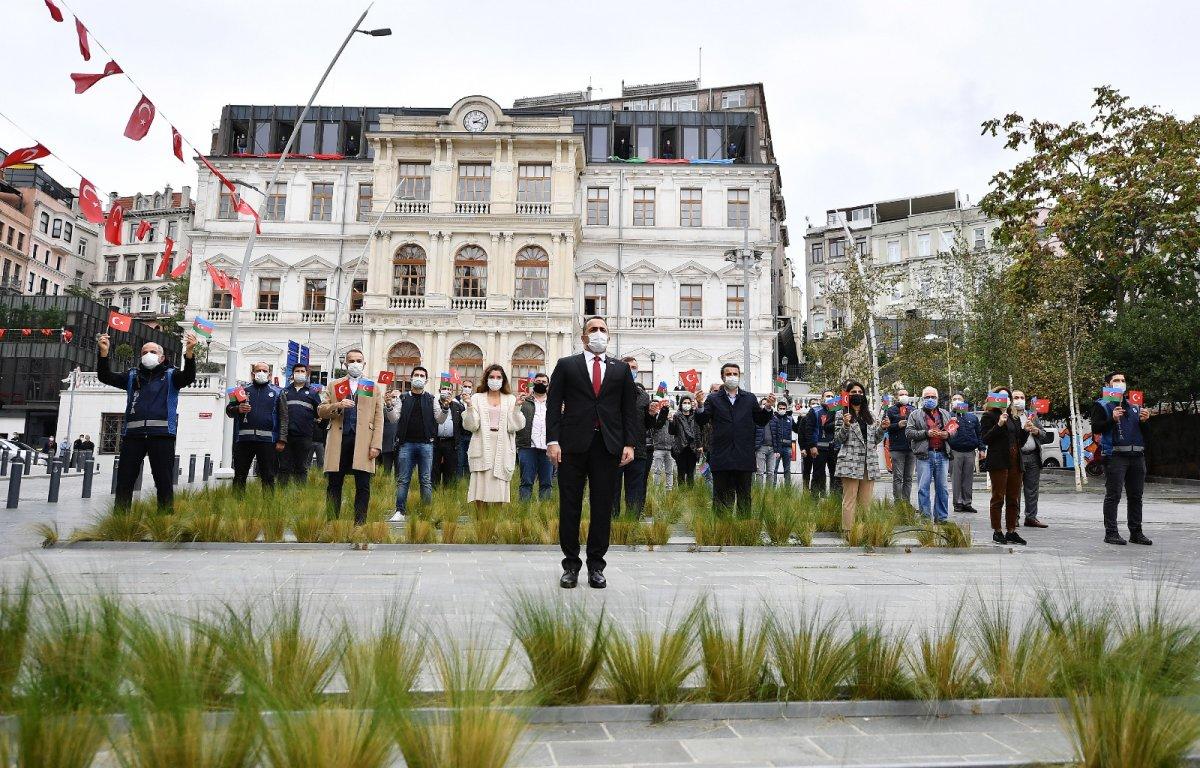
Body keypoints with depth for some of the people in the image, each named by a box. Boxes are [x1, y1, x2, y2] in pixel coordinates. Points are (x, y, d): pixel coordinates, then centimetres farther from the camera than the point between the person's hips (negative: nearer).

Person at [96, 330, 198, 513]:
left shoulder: (170, 375, 11)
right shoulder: (132, 376, 19)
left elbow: (188, 376, -9)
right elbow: (105, 377, 9)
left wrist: (189, 352, -25)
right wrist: (104, 352, -6)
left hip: (161, 435, -3)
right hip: (133, 434, 3)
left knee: (164, 481, -2)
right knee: (124, 481, 5)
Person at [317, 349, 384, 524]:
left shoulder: (373, 387, 13)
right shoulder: (334, 385, 16)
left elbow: (378, 418, 6)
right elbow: (321, 411, 11)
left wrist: (376, 445, -5)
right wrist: (338, 406, -10)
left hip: (363, 441, -1)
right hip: (339, 439, 1)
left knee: (363, 486, -2)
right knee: (334, 484, 3)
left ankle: (359, 524, 3)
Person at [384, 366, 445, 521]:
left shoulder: (431, 399, 10)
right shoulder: (402, 398, 9)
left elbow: (440, 420, 5)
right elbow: (394, 419, 2)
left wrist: (445, 407, -13)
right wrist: (389, 405, -15)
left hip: (426, 444, 0)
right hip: (406, 443, 0)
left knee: (426, 480, 2)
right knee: (403, 480, 1)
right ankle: (400, 512, 6)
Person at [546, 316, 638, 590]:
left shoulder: (621, 369, 14)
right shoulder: (566, 365, 9)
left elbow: (630, 408, 10)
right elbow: (553, 405, 3)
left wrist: (629, 443, 0)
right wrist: (553, 440, -7)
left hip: (609, 445, 1)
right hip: (573, 444, -1)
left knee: (603, 508, 3)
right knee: (570, 506, 2)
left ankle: (596, 566, 13)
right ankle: (571, 565, 13)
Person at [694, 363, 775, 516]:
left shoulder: (750, 399, 13)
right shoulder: (713, 399, 7)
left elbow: (761, 422, 13)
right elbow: (701, 422, -1)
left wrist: (768, 408, -4)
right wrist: (700, 406, -18)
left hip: (744, 457, 2)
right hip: (721, 457, -2)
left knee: (744, 497, 6)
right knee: (721, 497, 3)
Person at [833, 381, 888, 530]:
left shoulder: (869, 415, 18)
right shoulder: (842, 414, 2)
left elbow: (876, 440, 19)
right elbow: (838, 439, -4)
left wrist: (882, 428, 2)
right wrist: (845, 425, -19)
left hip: (869, 463, 5)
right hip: (850, 462, -5)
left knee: (866, 501, 7)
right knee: (849, 500, -6)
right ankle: (848, 530, -4)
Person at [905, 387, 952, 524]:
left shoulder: (945, 414, 19)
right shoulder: (915, 415, 6)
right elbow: (908, 432, -3)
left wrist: (948, 434, 1)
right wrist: (926, 433, -13)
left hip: (942, 454, 4)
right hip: (924, 455, -3)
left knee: (941, 488, 7)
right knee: (923, 488, -5)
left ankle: (941, 517, 15)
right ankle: (925, 517, 1)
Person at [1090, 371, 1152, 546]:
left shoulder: (1135, 405, 22)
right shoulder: (1102, 405, 5)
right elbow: (1095, 428, -5)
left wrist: (1144, 420, 3)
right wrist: (1112, 419, -19)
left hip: (1137, 456, 6)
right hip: (1115, 456, -6)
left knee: (1136, 496, 8)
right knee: (1113, 496, -5)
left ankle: (1136, 532, 15)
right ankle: (1111, 533, -3)